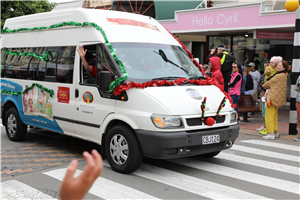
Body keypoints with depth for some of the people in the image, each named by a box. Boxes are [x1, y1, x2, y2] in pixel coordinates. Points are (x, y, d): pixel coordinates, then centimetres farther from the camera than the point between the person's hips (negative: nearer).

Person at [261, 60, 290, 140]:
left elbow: (269, 83, -8)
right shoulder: (284, 75, 13)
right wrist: (267, 85, 6)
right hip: (277, 98, 10)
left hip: (273, 97, -10)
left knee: (269, 116, -5)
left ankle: (271, 134, -4)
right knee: (274, 115, 18)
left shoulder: (279, 76, -19)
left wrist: (264, 85, 13)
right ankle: (276, 132, 25)